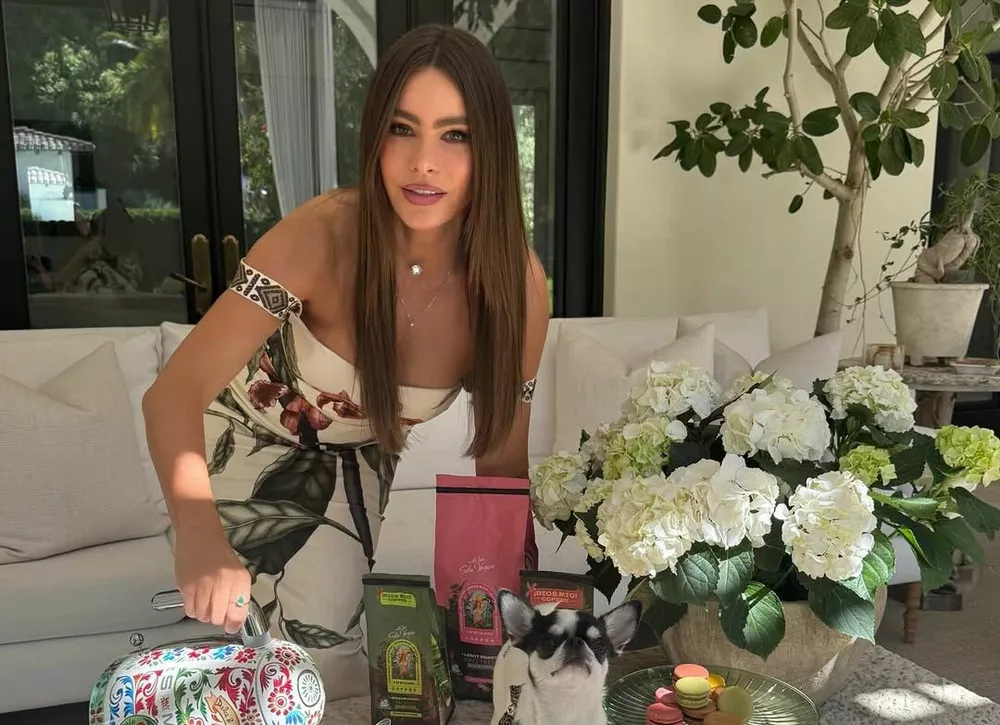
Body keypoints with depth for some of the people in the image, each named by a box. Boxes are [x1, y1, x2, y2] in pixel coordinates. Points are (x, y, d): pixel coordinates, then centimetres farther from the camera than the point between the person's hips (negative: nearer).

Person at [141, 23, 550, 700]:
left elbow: (502, 462, -13)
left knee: (327, 635, 6)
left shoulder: (518, 285, -24)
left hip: (358, 464, 2)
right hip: (250, 446, -1)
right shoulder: (320, 238, -33)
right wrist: (199, 534, -50)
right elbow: (174, 393, -35)